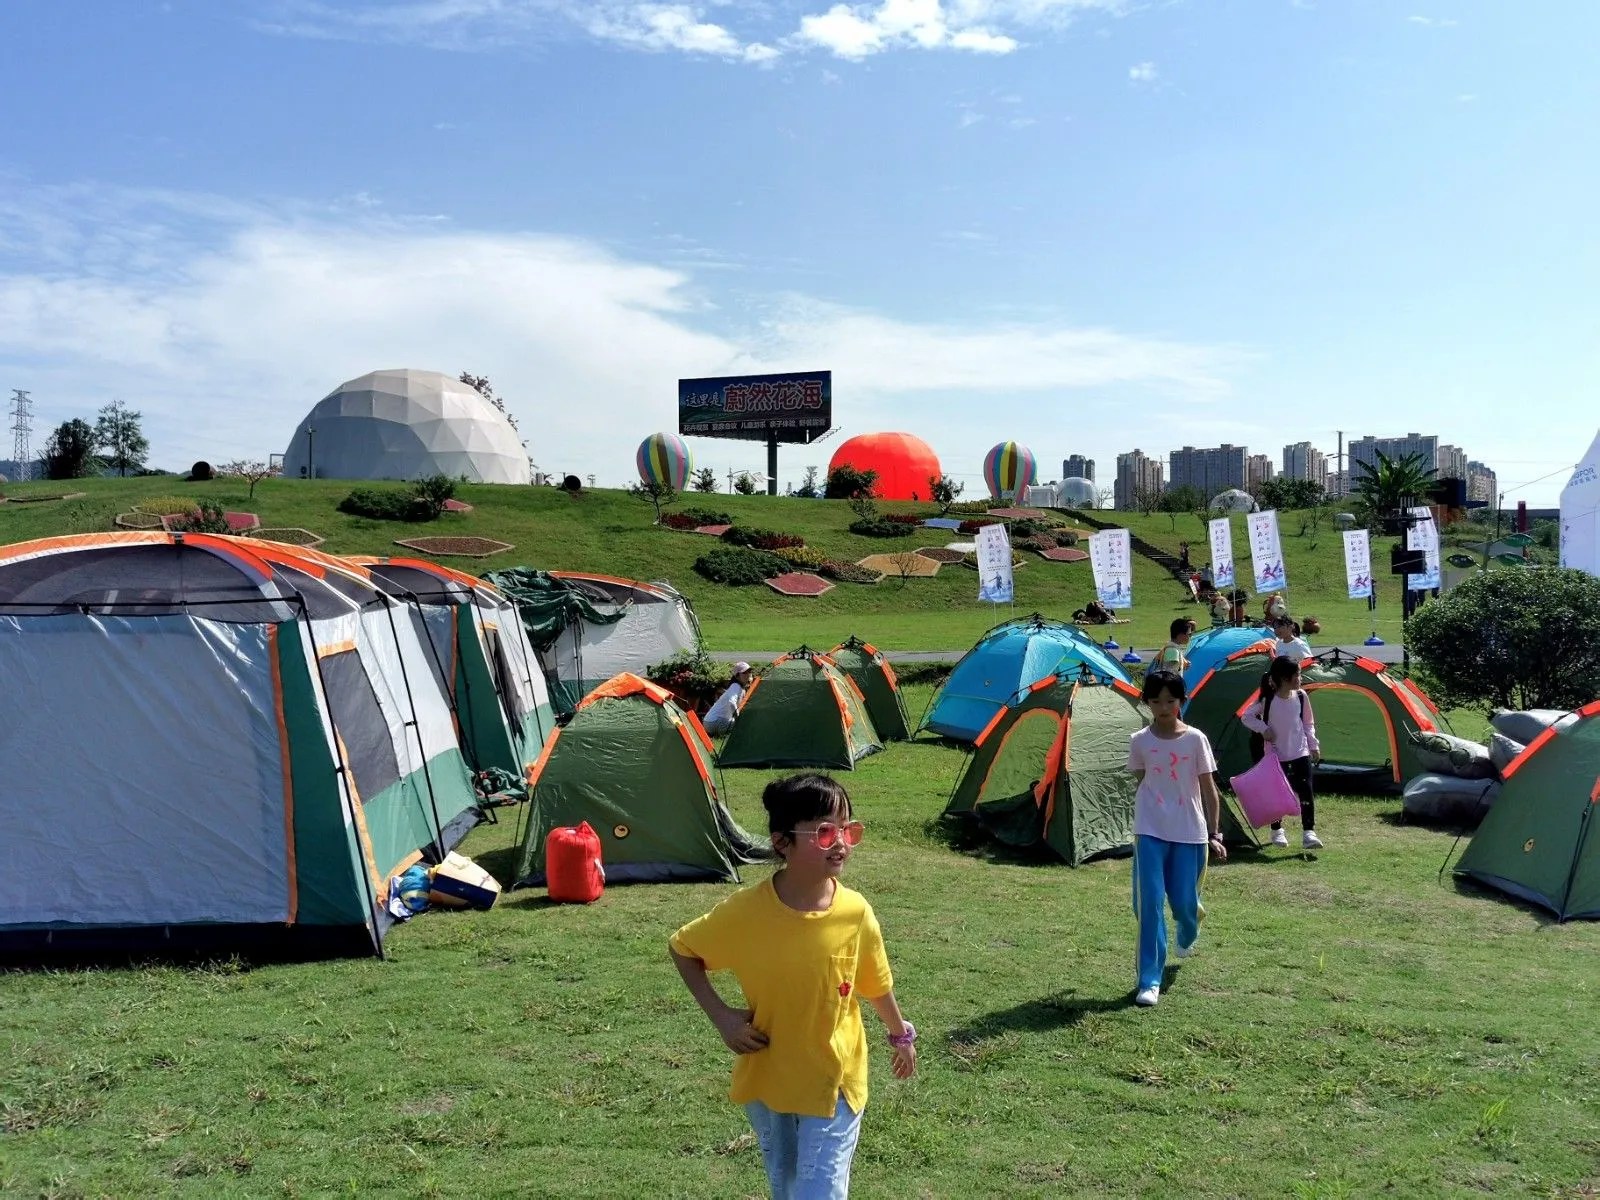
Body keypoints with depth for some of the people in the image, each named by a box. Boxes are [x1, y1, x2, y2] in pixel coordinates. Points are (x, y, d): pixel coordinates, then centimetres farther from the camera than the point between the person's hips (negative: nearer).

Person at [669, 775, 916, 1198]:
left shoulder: (855, 913, -18)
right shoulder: (745, 911, -21)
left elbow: (877, 984, 0)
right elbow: (682, 949, -4)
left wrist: (901, 1035, 15)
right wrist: (720, 1015, -13)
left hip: (834, 1084, -1)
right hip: (766, 1080, 1)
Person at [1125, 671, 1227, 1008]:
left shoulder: (1195, 740, -5)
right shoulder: (1139, 741, -2)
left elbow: (1209, 790, -1)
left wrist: (1213, 834, -4)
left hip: (1190, 834, 0)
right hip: (1150, 833, 0)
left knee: (1184, 902, 6)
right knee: (1149, 904, -8)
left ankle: (1187, 936, 45)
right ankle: (1149, 981, -2)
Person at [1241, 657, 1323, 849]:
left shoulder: (1301, 697, -3)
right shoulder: (1267, 700, -14)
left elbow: (1308, 724, 10)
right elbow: (1246, 717, -5)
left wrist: (1314, 745, 10)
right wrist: (1263, 729, -17)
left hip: (1301, 753, 2)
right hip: (1276, 755, -2)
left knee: (1306, 791, -7)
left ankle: (1308, 832, -2)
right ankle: (1277, 831, 26)